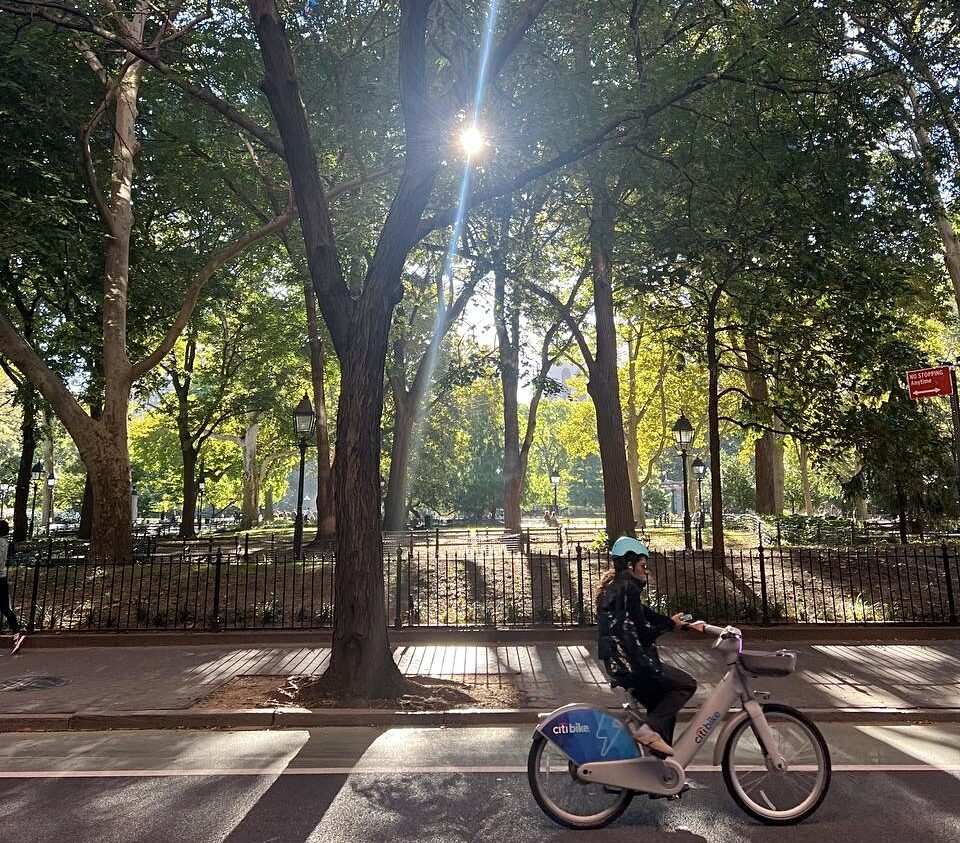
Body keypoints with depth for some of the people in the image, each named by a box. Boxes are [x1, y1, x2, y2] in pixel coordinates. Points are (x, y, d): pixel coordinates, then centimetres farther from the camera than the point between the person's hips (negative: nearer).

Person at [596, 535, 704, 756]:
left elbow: (648, 615, 17)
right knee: (687, 684, -2)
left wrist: (687, 625, 14)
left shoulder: (612, 588, 17)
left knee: (664, 710, 19)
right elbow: (644, 633, -15)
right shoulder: (628, 588, -13)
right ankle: (648, 728, -8)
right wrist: (671, 624, 2)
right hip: (632, 663, -10)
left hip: (616, 663, 10)